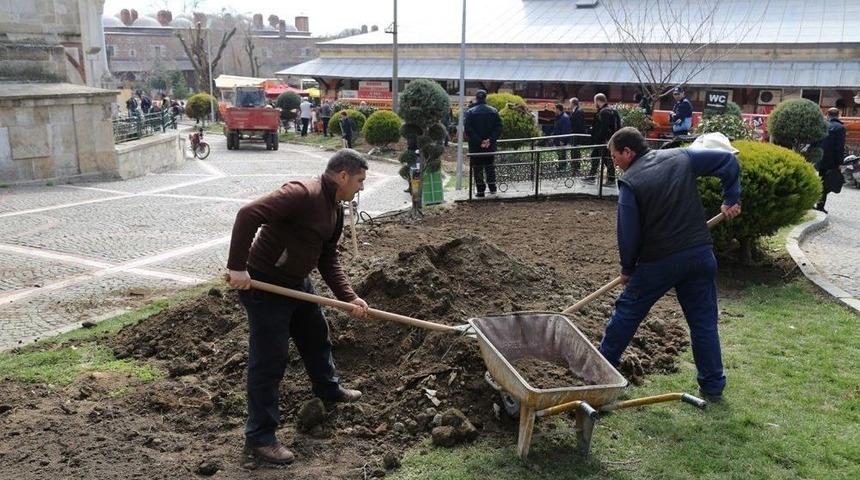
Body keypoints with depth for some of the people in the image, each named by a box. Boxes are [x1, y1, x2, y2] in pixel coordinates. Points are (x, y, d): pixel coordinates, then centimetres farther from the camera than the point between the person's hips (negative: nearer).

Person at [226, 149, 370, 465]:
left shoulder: (335, 210, 7)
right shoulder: (303, 194, -25)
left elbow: (328, 260, 9)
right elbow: (248, 215, -32)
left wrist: (349, 297, -2)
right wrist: (238, 267, -32)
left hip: (297, 282, 10)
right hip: (263, 285, -10)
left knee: (316, 335, 26)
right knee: (269, 359, -3)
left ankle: (328, 389, 53)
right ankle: (259, 437, 10)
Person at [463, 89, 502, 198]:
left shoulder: (470, 112, -6)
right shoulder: (494, 111, 2)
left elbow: (468, 129, -14)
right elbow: (498, 128, -4)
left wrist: (479, 141, -15)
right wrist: (490, 140, -10)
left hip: (475, 146, -3)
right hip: (490, 146, 3)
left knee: (477, 168, 5)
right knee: (490, 166, 19)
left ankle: (480, 190, 4)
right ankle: (492, 187, 22)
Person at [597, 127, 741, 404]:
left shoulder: (630, 183, -9)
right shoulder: (681, 157, 4)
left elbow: (628, 234, -9)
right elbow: (728, 160, 6)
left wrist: (627, 269, 6)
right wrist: (731, 199, 11)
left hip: (658, 261, -4)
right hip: (700, 254, 4)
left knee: (627, 312, 13)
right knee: (703, 320, 12)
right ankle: (713, 386, 18)